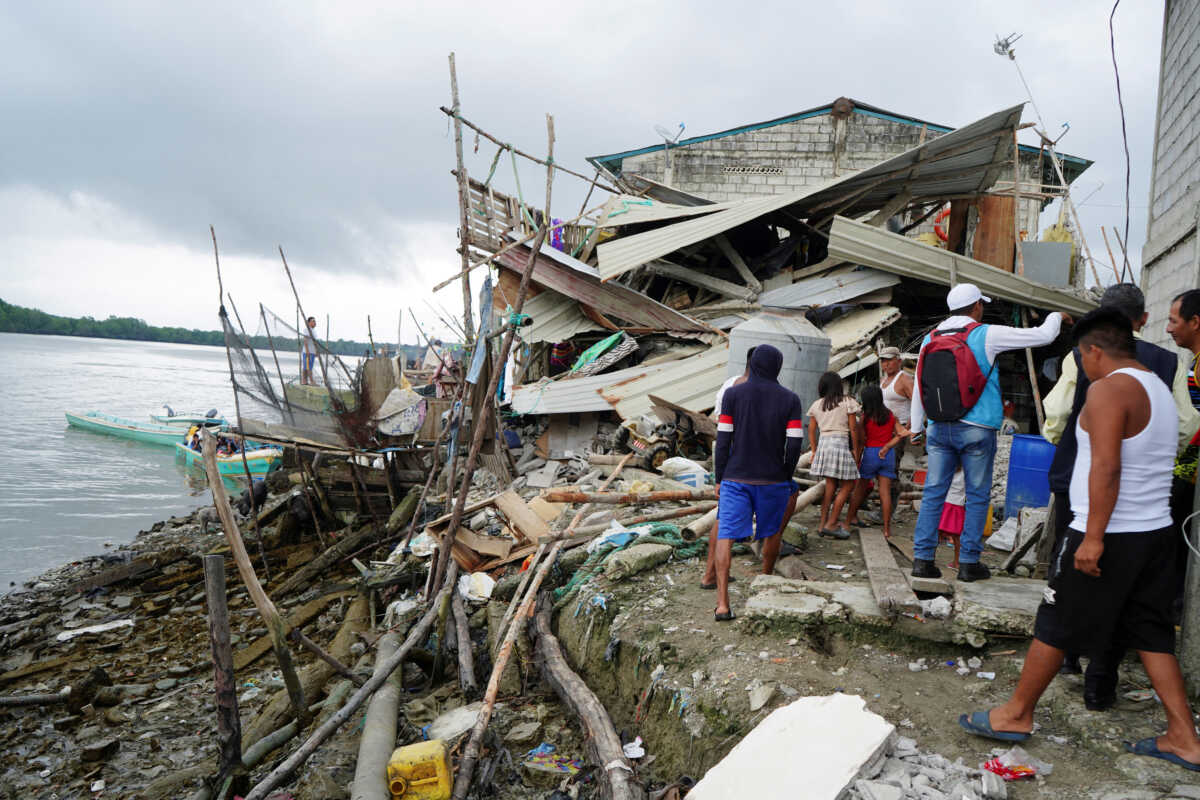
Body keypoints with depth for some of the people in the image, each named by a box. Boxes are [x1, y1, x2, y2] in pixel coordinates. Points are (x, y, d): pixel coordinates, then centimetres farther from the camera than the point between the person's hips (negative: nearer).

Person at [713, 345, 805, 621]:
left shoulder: (733, 394, -3)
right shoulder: (790, 399, -2)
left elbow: (723, 440, -4)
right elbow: (795, 444, -6)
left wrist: (719, 479, 3)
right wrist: (786, 477, 9)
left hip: (735, 479, -1)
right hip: (773, 480, 1)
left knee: (726, 536, -3)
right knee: (772, 533, 22)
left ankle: (722, 603, -13)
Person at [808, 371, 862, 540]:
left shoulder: (816, 405, 12)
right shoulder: (847, 402, 0)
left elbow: (811, 431, 12)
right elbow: (853, 428, -1)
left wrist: (815, 450, 19)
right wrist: (855, 450, 6)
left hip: (822, 443, 5)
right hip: (840, 442, -5)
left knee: (830, 484, 13)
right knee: (848, 485, 4)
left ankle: (823, 524, 11)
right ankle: (831, 524, -2)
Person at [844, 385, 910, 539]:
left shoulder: (865, 417, -7)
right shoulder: (891, 415, 3)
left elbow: (862, 438, -6)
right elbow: (903, 433, -4)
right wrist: (887, 446, -5)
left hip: (870, 453, -3)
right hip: (888, 455, 3)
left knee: (859, 489, 10)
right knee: (885, 492, 2)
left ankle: (848, 521, 17)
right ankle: (887, 529, 1)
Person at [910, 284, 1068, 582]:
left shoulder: (931, 338, 7)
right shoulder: (986, 335, -5)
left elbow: (918, 387, 11)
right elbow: (1043, 336, 1)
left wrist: (917, 428, 19)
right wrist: (1056, 316, 23)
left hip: (939, 428, 4)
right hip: (976, 429, -3)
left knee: (933, 493, 5)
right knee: (977, 496, 7)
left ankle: (922, 558, 3)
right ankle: (969, 562, 9)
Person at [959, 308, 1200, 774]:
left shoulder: (1109, 389, -15)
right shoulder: (1159, 390, 14)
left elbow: (1106, 468, -24)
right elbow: (1149, 465, 18)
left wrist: (1093, 537, -23)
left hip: (1112, 536, -8)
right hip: (1156, 531, 9)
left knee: (1055, 627, 3)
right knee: (1151, 634, 15)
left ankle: (1016, 715, 15)